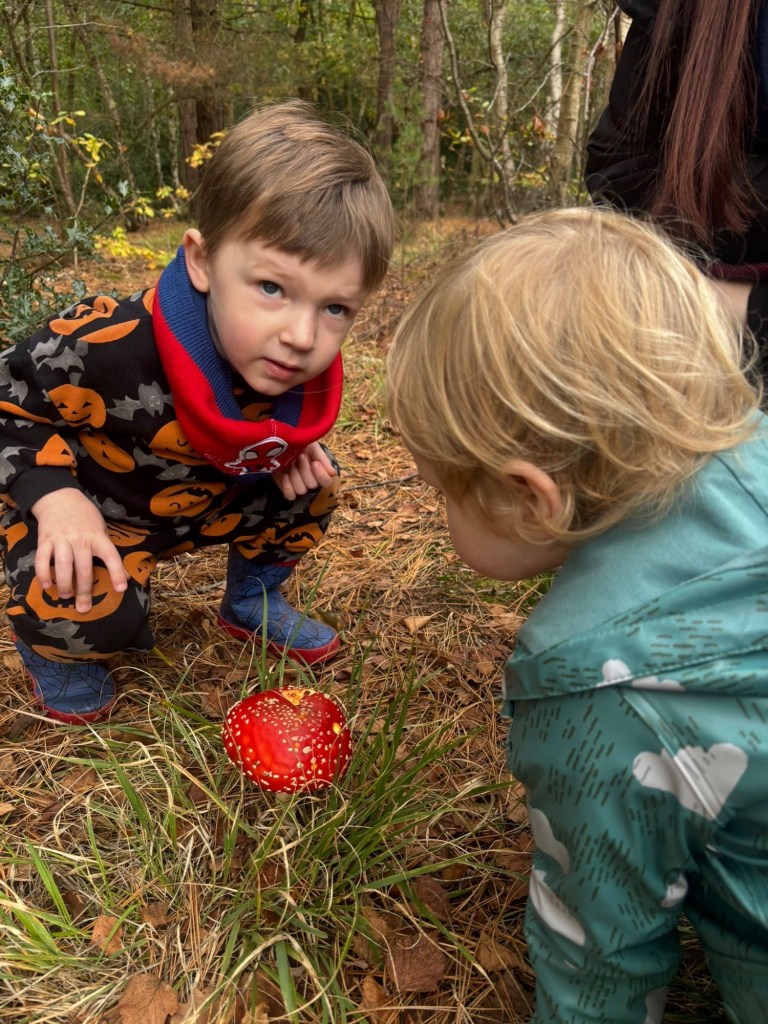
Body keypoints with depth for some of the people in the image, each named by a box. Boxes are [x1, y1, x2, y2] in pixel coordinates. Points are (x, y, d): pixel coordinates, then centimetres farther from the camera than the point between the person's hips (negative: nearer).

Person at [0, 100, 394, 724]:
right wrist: (55, 497, -32)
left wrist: (286, 444, -15)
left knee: (313, 485, 0)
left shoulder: (302, 364, -20)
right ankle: (56, 642, 8)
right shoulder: (108, 345, -37)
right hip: (89, 512, -5)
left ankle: (253, 601, 23)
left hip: (206, 503, 6)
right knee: (91, 612, -31)